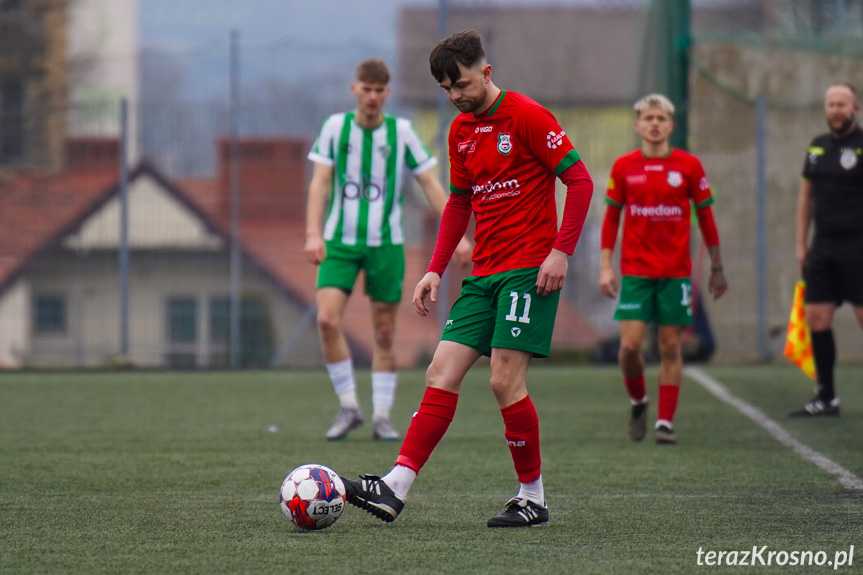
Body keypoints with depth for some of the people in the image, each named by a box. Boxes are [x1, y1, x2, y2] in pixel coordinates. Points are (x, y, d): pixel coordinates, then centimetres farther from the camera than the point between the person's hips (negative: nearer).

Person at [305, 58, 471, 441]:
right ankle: (348, 407, -3)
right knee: (327, 319, -16)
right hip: (340, 241, 0)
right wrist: (313, 233, -17)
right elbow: (320, 183, -4)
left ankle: (382, 417, 11)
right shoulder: (336, 127, 0)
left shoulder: (401, 132, -1)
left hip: (386, 243, 0)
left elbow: (430, 184, 2)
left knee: (384, 333, 2)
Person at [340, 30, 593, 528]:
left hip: (529, 270, -7)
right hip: (484, 275, 7)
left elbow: (580, 180, -11)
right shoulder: (461, 131, 14)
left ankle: (534, 498, 2)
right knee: (442, 373, -2)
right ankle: (395, 489, -7)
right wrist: (435, 270, 16)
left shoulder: (527, 116, -9)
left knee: (506, 381, -12)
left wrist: (561, 251, -17)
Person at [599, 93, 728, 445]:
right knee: (629, 345, -8)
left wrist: (717, 267, 8)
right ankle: (638, 402, 19)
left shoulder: (688, 166, 1)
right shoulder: (623, 167, 3)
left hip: (676, 272, 0)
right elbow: (611, 218, 8)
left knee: (670, 347, 0)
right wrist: (605, 266, 2)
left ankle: (666, 422, 5)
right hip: (635, 271, 0)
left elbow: (705, 217, 8)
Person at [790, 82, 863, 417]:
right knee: (817, 319, 3)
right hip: (824, 248, 6)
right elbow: (806, 196, 19)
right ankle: (826, 398, 11)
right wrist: (801, 243, 15)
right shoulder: (817, 148, 13)